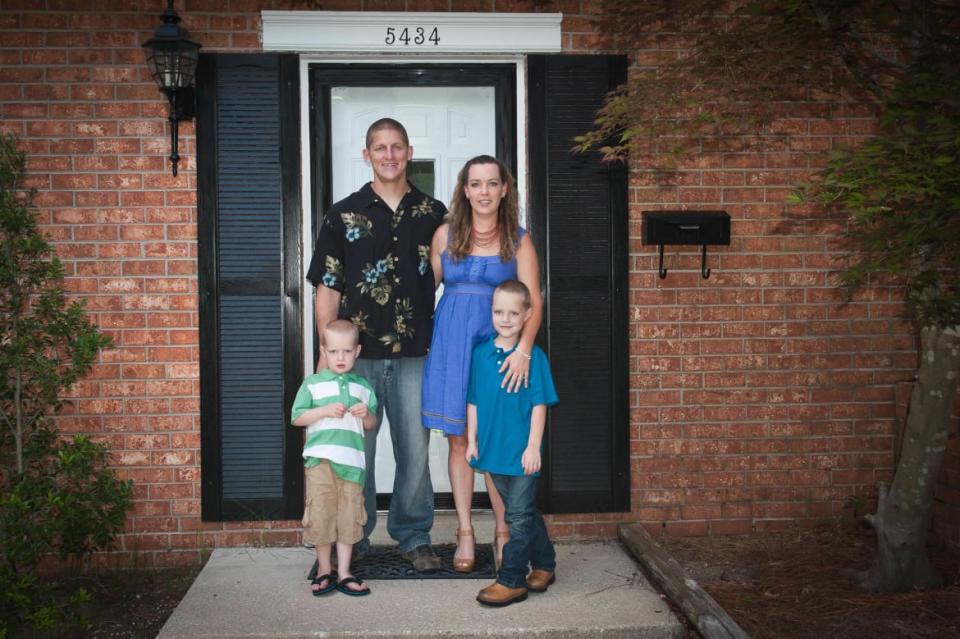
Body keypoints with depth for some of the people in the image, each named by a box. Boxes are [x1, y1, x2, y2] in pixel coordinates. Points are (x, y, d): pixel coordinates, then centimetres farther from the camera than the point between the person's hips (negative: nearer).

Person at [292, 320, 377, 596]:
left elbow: (371, 425, 19)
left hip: (352, 460, 2)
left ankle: (344, 572, 13)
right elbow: (297, 417, 1)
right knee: (320, 514, -2)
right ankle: (324, 570, 14)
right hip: (320, 459, -2)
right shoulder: (312, 384, 5)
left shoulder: (363, 387, 14)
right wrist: (325, 411, -11)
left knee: (349, 516, 3)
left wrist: (366, 414, -4)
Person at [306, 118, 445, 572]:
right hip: (357, 355, -1)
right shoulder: (343, 215, 4)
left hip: (414, 355, 1)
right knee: (354, 449, 6)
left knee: (415, 449, 6)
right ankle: (352, 539, 21)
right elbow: (328, 289, 3)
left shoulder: (433, 214, 8)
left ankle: (414, 536, 21)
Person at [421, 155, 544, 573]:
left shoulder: (518, 241, 3)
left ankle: (503, 533, 12)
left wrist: (523, 349, -19)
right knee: (459, 441, 4)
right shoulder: (446, 235, 7)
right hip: (451, 345, 2)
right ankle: (465, 533, 14)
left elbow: (533, 302, -5)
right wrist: (423, 339, 4)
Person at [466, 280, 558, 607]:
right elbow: (473, 402, 9)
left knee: (520, 516, 2)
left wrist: (533, 446, -13)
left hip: (522, 451, -5)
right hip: (493, 450, 5)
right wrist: (472, 441, 8)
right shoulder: (481, 353, 3)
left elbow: (539, 405, -9)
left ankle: (511, 580, 9)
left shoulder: (534, 356, -9)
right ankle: (544, 565, 32)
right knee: (525, 512, 17)